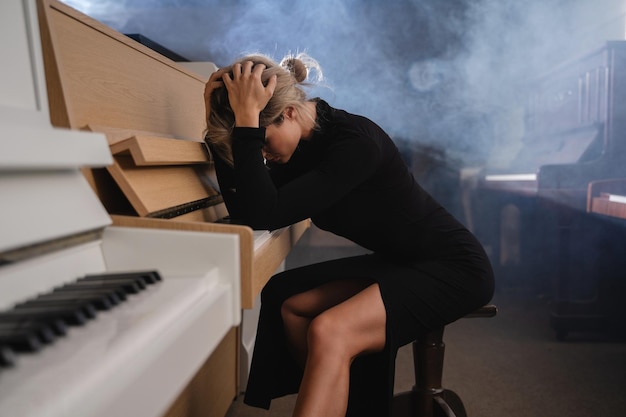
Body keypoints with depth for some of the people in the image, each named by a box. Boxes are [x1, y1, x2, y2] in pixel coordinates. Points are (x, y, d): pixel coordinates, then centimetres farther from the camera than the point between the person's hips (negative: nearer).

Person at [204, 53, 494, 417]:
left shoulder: (355, 142, -26)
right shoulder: (305, 143, 0)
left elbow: (265, 216, -32)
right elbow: (244, 209, -9)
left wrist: (247, 119, -32)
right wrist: (218, 116, -12)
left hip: (454, 268, -8)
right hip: (399, 263, 8)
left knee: (329, 332, -27)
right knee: (289, 302, -3)